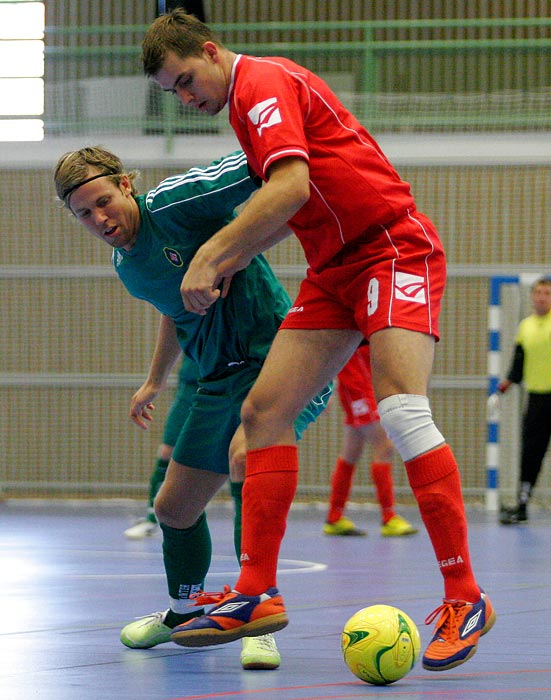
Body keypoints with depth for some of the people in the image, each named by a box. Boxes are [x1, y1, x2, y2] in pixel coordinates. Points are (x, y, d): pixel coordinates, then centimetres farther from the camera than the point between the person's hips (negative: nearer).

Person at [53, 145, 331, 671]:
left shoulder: (172, 203, -16)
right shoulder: (126, 265, 9)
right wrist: (155, 382, 38)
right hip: (220, 380, 9)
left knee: (245, 457, -35)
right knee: (174, 508, 15)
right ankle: (184, 613, 44)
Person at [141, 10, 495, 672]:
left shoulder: (263, 81, -11)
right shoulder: (250, 100, 18)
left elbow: (290, 189, -25)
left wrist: (210, 256, -23)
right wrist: (234, 258, 10)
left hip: (392, 246, -10)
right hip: (334, 270, 10)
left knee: (402, 412, -23)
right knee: (263, 411, -1)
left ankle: (464, 598, -20)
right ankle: (257, 594, 0)